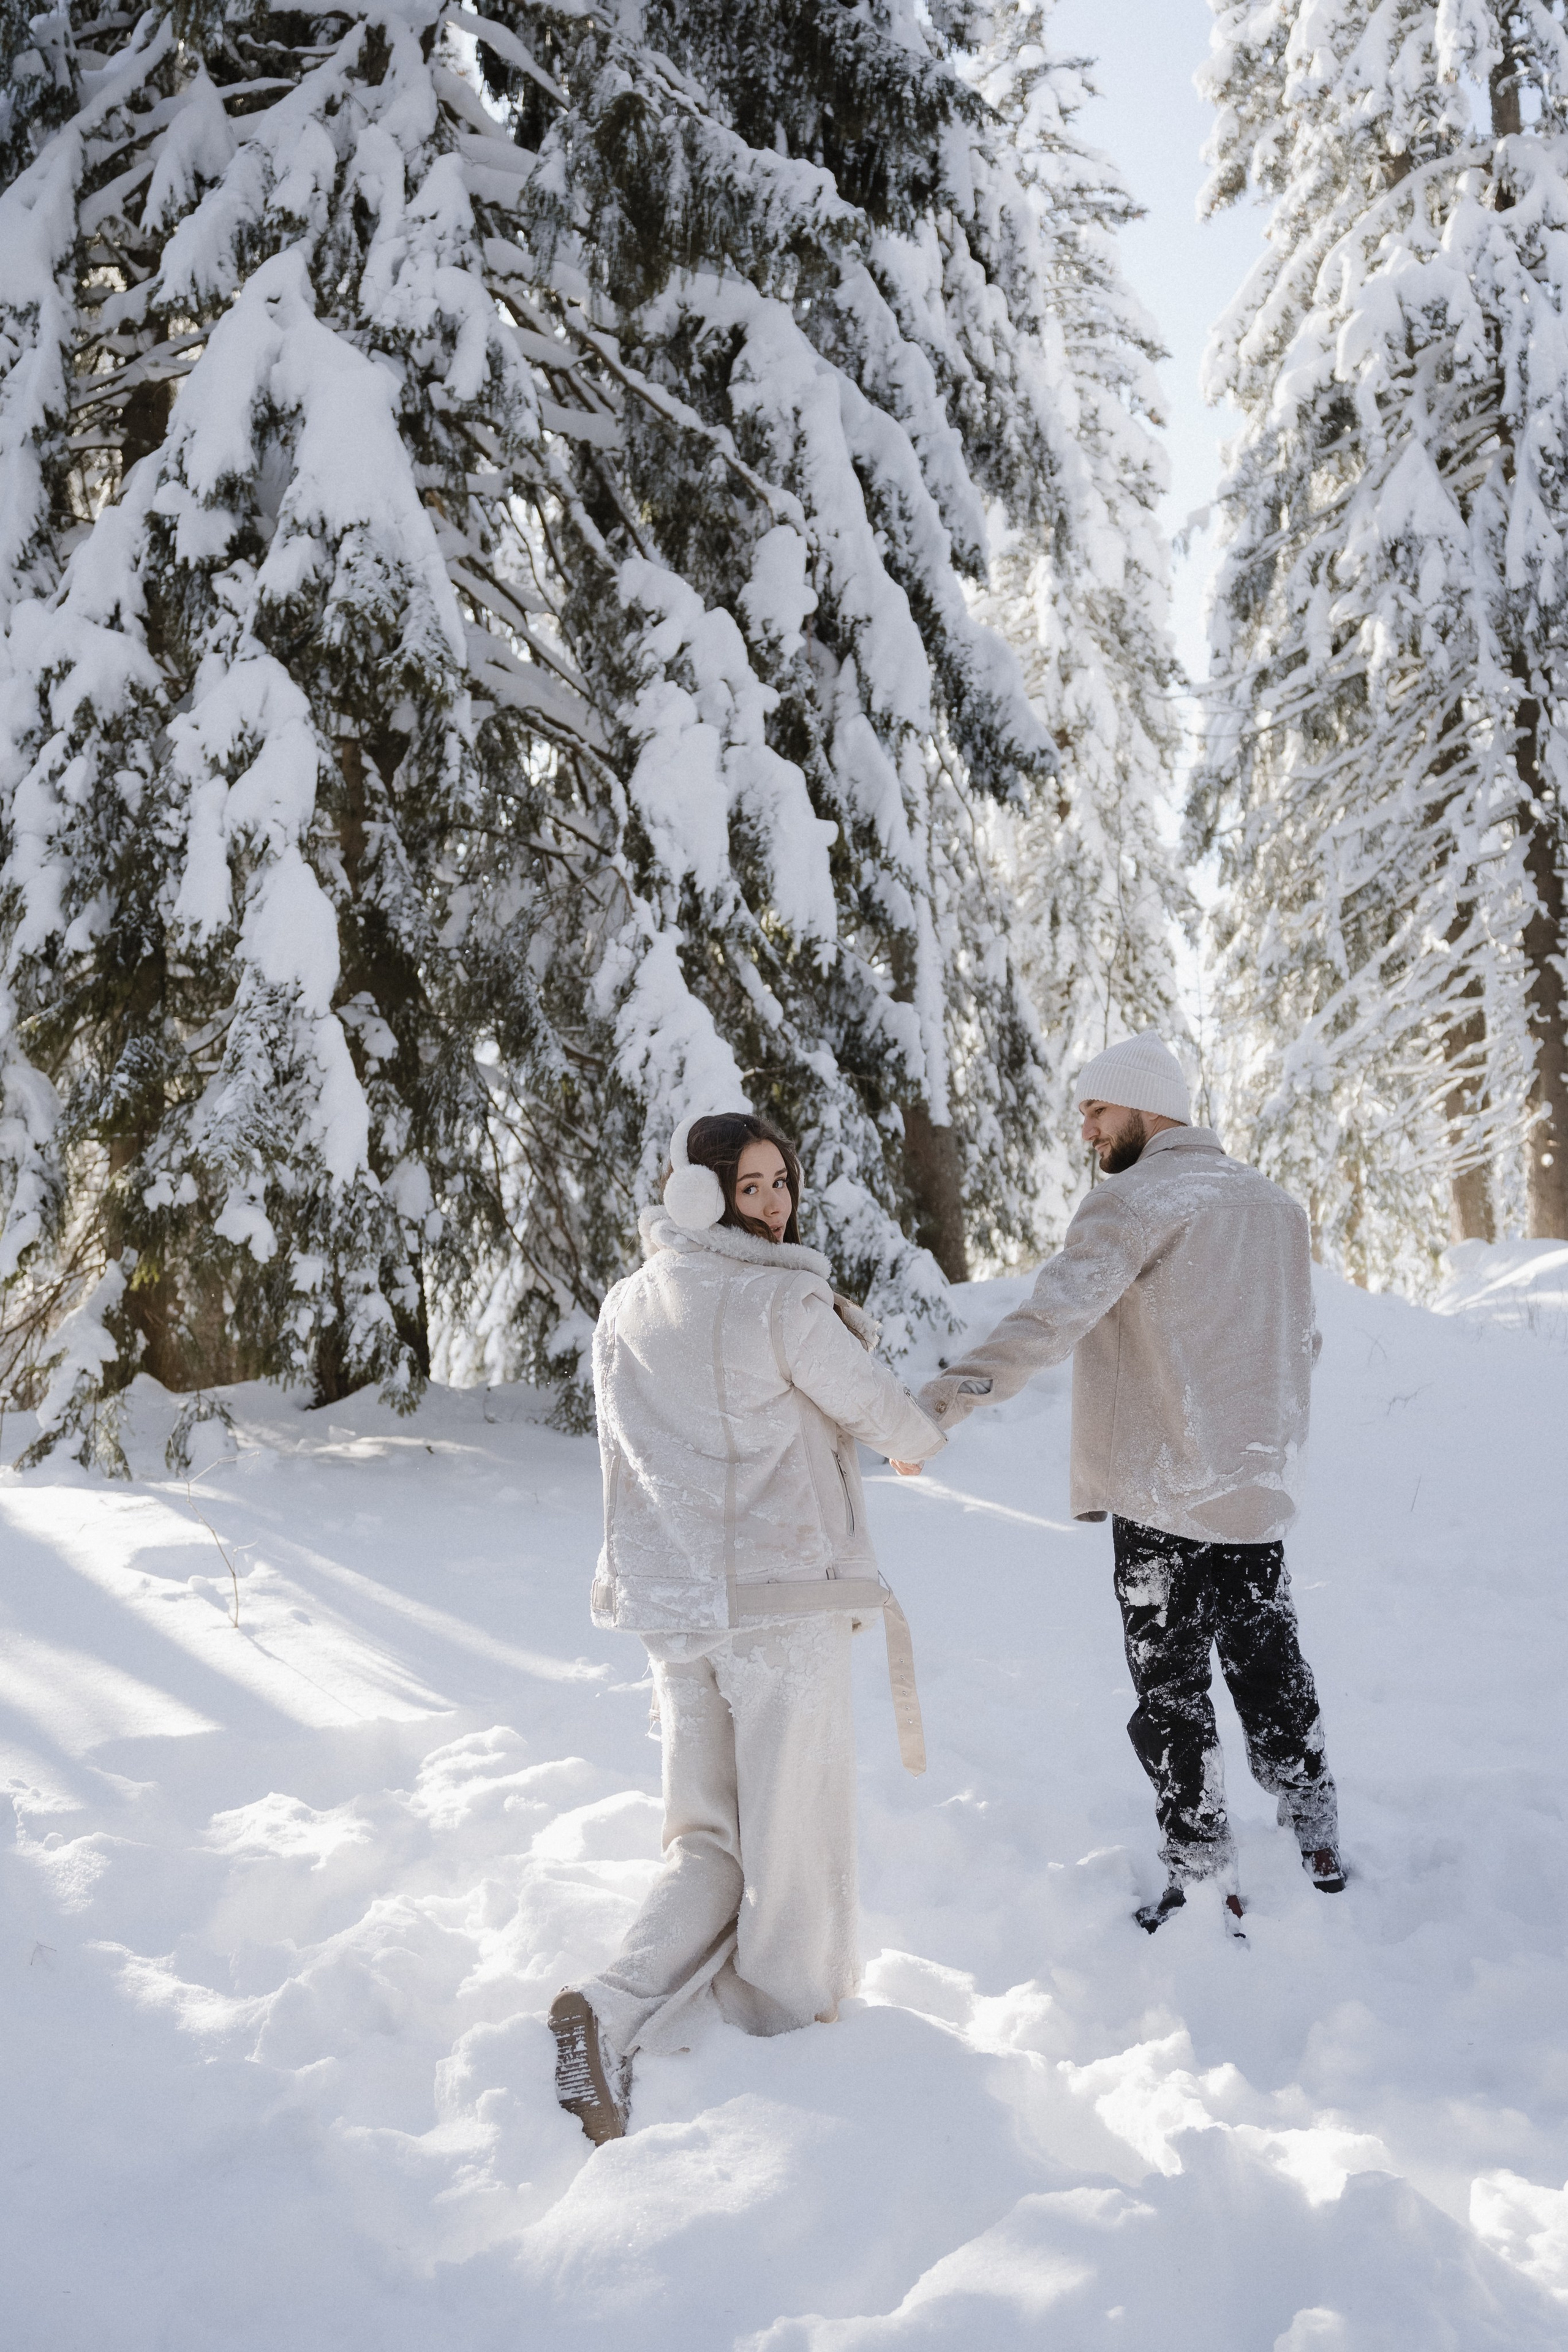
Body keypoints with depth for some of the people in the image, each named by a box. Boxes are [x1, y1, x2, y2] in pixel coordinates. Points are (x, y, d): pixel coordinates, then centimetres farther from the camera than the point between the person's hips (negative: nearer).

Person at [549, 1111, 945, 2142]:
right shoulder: (780, 1299, -11)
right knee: (792, 1827, 10)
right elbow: (871, 1403, 0)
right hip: (784, 1597, -6)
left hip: (675, 1607, 6)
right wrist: (921, 1441, 22)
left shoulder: (625, 1309, 8)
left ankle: (614, 2012, -3)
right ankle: (796, 2018, 24)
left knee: (711, 1837, 15)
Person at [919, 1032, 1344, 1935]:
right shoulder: (1274, 1202, 9)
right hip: (1261, 1489, 7)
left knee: (1171, 1691, 5)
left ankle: (1207, 1881, 10)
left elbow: (1052, 1317, -29)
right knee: (1272, 1670, 21)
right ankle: (1318, 1847, 33)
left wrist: (941, 1402, -37)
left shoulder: (1138, 1198, -14)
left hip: (1166, 1495, -7)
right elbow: (1303, 1344, 16)